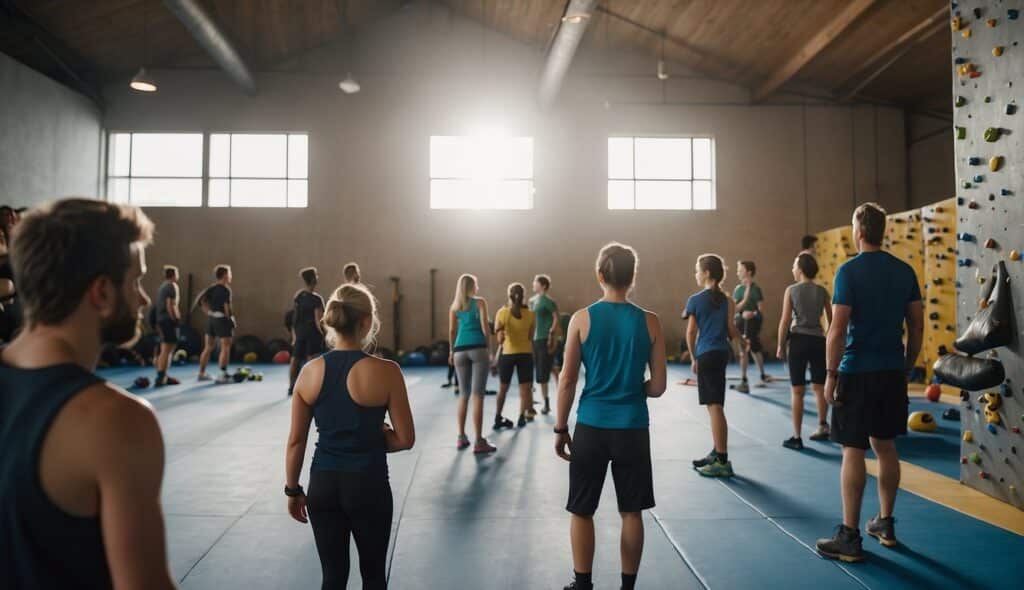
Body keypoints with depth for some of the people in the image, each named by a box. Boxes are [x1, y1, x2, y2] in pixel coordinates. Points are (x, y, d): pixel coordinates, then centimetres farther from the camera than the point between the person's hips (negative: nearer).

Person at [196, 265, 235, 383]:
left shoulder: (212, 288, 10)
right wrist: (231, 320, -10)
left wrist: (209, 312, 9)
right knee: (225, 348, -2)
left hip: (211, 318, 8)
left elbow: (202, 299, 8)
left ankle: (202, 373, 23)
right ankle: (223, 375, -4)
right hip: (222, 319, -8)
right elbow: (227, 307, -20)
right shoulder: (226, 290, -13)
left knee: (208, 348, 16)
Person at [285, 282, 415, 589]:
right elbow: (405, 439, -12)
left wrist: (293, 490, 13)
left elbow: (296, 441, 2)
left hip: (322, 485, 3)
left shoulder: (310, 372, -4)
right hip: (368, 485, -3)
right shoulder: (385, 371, -16)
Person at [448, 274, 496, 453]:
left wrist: (452, 351, 20)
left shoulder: (454, 306, 13)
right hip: (478, 348, -4)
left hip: (460, 350, 4)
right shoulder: (480, 302, 3)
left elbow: (452, 331, 11)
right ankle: (479, 442, -4)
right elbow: (485, 327, -4)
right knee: (478, 394, -5)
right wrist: (489, 347, 4)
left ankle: (461, 437, 18)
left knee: (464, 394, 14)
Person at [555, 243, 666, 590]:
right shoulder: (649, 322, -4)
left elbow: (567, 382, -5)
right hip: (633, 428, 1)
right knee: (631, 512, 15)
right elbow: (657, 387, -1)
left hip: (591, 426, -1)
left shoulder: (582, 319, -7)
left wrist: (560, 428, 5)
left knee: (581, 511, 13)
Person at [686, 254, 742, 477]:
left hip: (707, 354, -7)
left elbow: (691, 332, -5)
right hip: (722, 352, 7)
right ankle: (717, 453, 28)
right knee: (714, 406, 17)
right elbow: (730, 329, 5)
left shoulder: (695, 300, -6)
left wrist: (694, 358, 5)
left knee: (715, 407, -5)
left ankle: (722, 461, -1)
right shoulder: (725, 300, 9)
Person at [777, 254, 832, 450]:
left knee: (798, 391, 1)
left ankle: (796, 437, 4)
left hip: (798, 340, -3)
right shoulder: (822, 291, 4)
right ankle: (822, 427, 28)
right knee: (819, 387, 18)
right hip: (818, 340, 4)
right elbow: (831, 320, 7)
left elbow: (785, 321, -10)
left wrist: (781, 345, -1)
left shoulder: (791, 290, -7)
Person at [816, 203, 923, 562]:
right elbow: (917, 326, 10)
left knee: (853, 451, -2)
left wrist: (831, 375, -10)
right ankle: (886, 524, 29)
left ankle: (850, 537, 4)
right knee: (886, 446, 17)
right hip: (892, 371, 6)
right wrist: (907, 367, 19)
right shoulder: (905, 271, 6)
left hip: (857, 372, -6)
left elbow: (837, 330, -17)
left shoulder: (849, 271, -13)